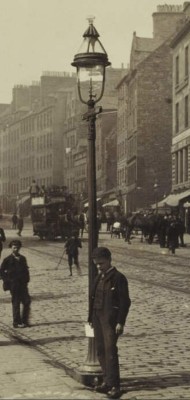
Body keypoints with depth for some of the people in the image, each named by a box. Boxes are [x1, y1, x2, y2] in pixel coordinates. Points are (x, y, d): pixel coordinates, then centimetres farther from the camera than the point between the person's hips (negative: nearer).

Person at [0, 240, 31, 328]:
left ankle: (24, 321, 12)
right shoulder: (8, 260, -4)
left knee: (27, 301, 1)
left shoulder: (22, 258, 9)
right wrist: (7, 280, -6)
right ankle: (17, 322, 7)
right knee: (16, 303, -1)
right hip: (13, 284, -4)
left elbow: (26, 270, 15)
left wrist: (26, 279, 3)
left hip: (22, 283, 4)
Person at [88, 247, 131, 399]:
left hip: (111, 319, -7)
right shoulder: (99, 277, 13)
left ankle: (114, 385, -8)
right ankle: (107, 381, 18)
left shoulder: (118, 278, -9)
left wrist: (120, 322, -14)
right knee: (101, 351, 9)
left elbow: (125, 301, -10)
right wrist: (91, 318, 12)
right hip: (98, 318, 7)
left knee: (110, 350, -11)